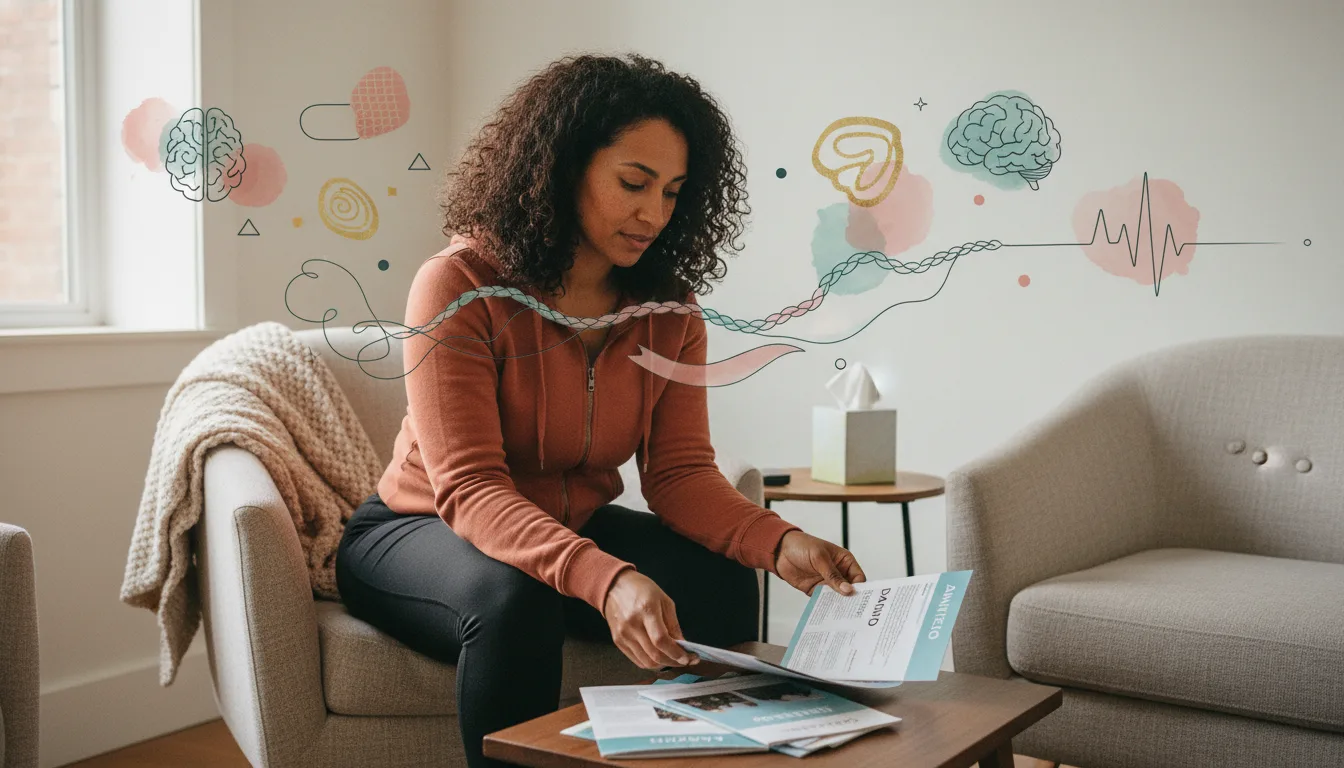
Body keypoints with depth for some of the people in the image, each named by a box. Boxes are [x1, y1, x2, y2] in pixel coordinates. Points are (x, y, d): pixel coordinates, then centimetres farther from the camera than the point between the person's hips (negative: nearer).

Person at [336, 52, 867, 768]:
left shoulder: (669, 311, -5)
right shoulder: (458, 286, -22)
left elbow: (679, 472, -10)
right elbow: (469, 489, -30)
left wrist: (779, 542, -31)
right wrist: (606, 580, -46)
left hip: (572, 528, 5)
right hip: (427, 530, -4)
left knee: (721, 589, -20)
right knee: (514, 601, -37)